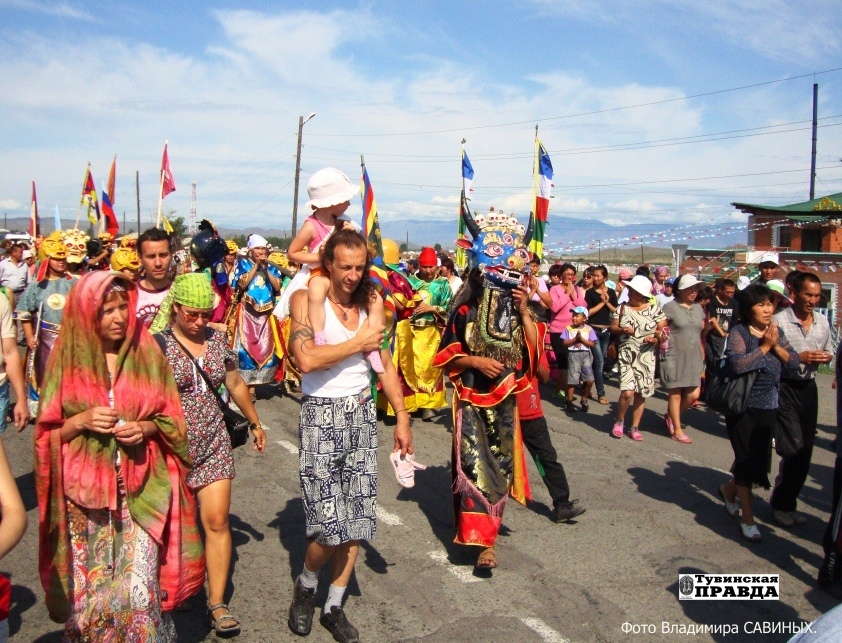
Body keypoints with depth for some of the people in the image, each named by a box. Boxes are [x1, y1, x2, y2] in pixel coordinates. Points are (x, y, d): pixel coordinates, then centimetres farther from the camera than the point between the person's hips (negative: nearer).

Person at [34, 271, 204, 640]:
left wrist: (145, 428, -12)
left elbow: (171, 420, 8)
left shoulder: (146, 353, 2)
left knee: (139, 591, -3)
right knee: (89, 589, 8)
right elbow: (47, 433, 5)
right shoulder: (69, 359, 1)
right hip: (85, 491, 0)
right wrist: (80, 421, -13)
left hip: (140, 489, 0)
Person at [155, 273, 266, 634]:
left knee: (217, 521, 0)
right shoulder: (158, 344, -10)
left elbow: (235, 384, 16)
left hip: (213, 444, 3)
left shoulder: (217, 340, 4)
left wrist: (254, 422, 24)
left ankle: (217, 602, 10)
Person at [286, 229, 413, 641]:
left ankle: (334, 606, 25)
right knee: (330, 525, -7)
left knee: (357, 519, 7)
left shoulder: (369, 302, 7)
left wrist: (401, 417, 10)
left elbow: (385, 364, 12)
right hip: (321, 414, -5)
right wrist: (358, 343, -13)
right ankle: (306, 585, 25)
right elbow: (306, 359, -23)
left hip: (362, 413, 5)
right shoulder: (306, 300, -7)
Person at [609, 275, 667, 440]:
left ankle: (635, 427, 20)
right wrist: (622, 330, -14)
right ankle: (619, 422, 12)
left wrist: (656, 338, -18)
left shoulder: (655, 309, -2)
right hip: (627, 355, -1)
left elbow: (662, 330, 2)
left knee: (641, 393, 5)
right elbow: (613, 327, 6)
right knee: (627, 391, -13)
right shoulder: (622, 308, 1)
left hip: (646, 357, 1)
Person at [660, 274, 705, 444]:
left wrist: (702, 354, 15)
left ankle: (671, 417, 28)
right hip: (674, 358, -6)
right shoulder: (670, 307, -7)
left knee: (693, 395, 4)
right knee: (675, 394, 1)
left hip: (693, 358, 6)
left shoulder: (698, 308, 12)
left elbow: (701, 333, 18)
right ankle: (677, 430, 12)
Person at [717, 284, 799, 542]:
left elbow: (794, 361, 0)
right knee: (747, 460, -1)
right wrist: (764, 347, -18)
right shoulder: (738, 333, -12)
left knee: (760, 459, 13)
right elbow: (738, 363, -28)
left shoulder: (776, 332, 7)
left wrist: (776, 346, -14)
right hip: (744, 406, -6)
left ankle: (729, 489, 41)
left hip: (769, 407, 6)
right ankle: (747, 518, 13)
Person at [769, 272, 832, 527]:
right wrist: (800, 357, -20)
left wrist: (826, 357, -2)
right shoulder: (779, 320, -11)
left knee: (805, 451, 9)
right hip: (784, 388, -6)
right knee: (793, 450, -8)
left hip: (808, 388, 6)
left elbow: (828, 352, 20)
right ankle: (782, 504, 12)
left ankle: (787, 503, 25)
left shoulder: (823, 322, 9)